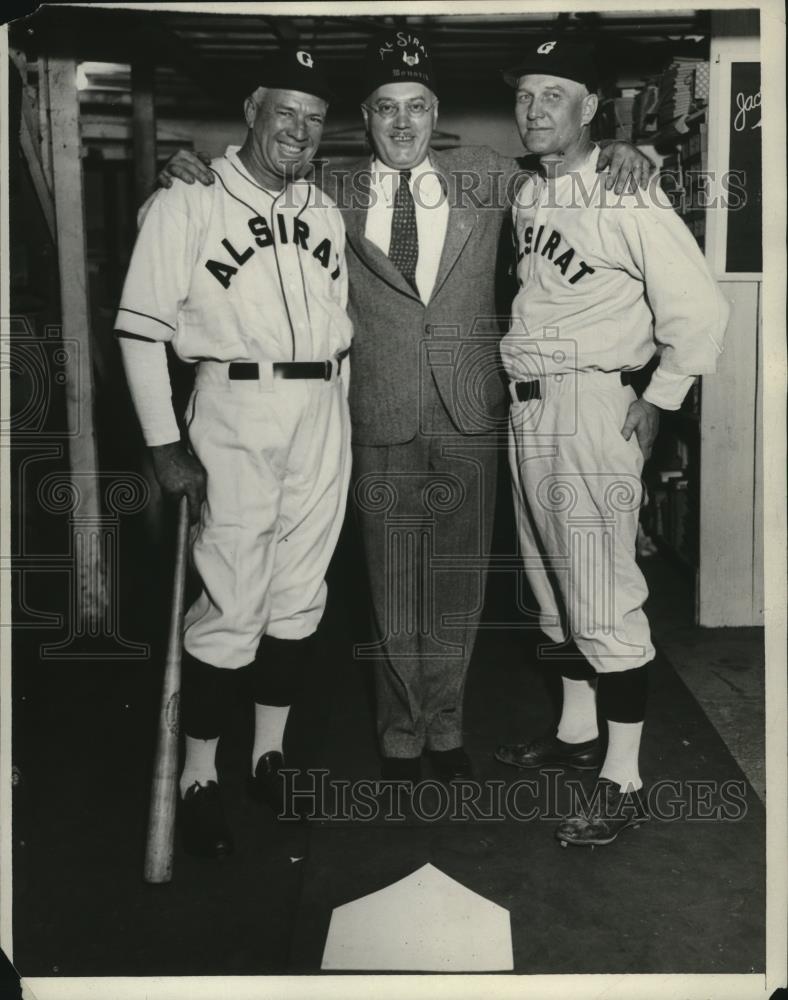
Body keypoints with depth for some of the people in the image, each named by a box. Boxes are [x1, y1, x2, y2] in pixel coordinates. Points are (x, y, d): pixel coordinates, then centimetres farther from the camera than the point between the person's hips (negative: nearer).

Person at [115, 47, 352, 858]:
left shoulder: (329, 212, 13)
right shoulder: (187, 203, -3)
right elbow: (142, 328, -6)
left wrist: (337, 406, 8)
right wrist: (165, 444, -11)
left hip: (322, 417, 5)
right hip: (233, 411, -5)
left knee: (299, 597, 10)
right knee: (230, 604, -4)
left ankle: (269, 754, 26)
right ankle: (199, 778, 12)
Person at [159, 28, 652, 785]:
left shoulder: (483, 178, 5)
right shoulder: (337, 197, 2)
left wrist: (621, 155, -4)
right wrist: (192, 177, -7)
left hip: (468, 416, 1)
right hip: (383, 423, -1)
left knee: (458, 579, 12)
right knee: (392, 585, 9)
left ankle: (445, 723, 30)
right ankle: (402, 731, 27)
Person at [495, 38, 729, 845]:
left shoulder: (626, 197, -11)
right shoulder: (525, 196, 11)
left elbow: (698, 307, -12)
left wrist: (658, 399, -9)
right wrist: (518, 370, 8)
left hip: (592, 406, -8)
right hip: (526, 406, 8)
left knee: (602, 597, -6)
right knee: (552, 584, 16)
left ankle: (622, 782, 5)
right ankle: (576, 732, 31)